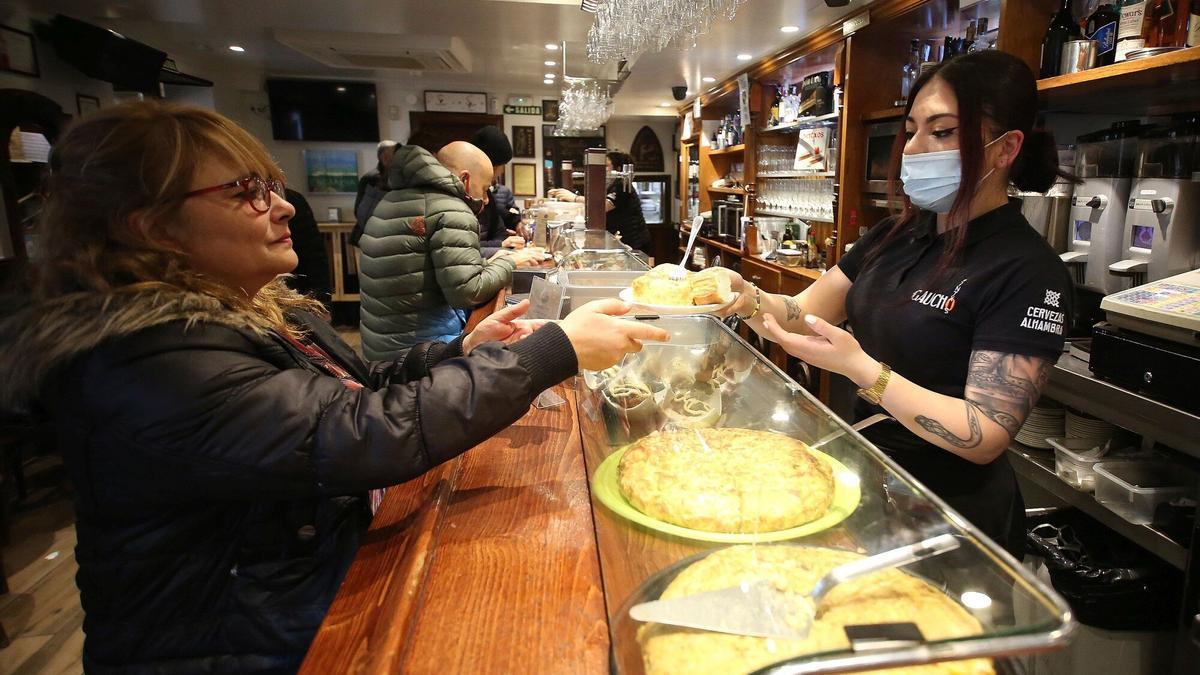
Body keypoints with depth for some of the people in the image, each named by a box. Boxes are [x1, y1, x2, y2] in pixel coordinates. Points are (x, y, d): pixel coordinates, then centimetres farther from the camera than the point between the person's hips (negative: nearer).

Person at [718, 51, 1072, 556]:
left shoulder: (1028, 272, -20)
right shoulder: (896, 236, 1)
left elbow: (984, 437, -25)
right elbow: (804, 312, 1)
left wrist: (860, 368, -35)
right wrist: (748, 300, -20)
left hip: (950, 516, -6)